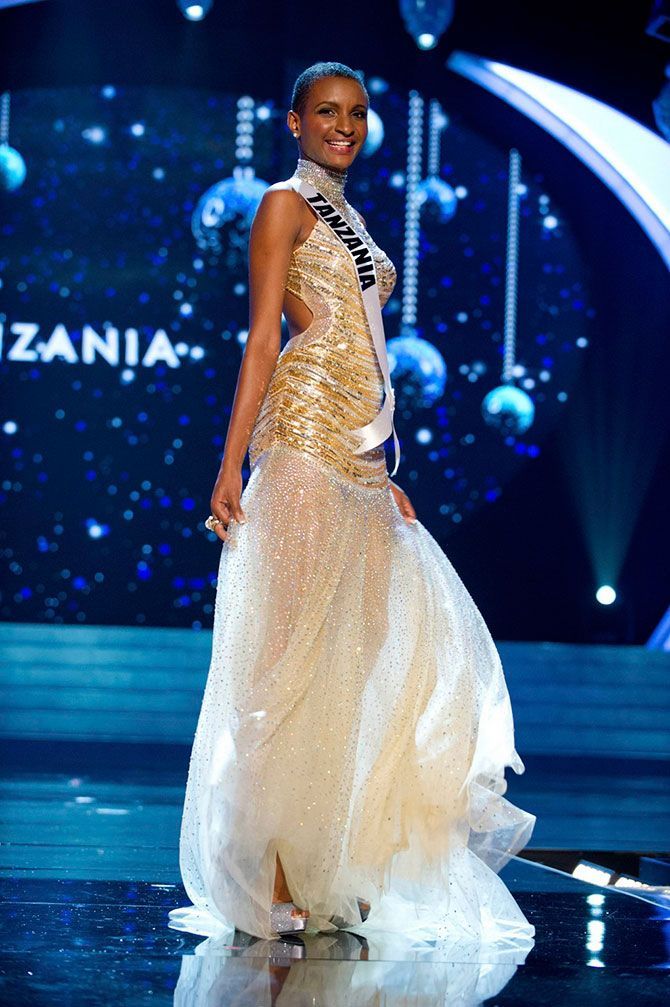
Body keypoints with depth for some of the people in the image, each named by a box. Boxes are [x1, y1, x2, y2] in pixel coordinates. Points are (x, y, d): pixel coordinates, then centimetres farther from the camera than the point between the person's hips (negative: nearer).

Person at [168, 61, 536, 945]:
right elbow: (264, 340, -7)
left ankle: (334, 868, 8)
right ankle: (280, 880, -10)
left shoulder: (350, 222, 24)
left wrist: (386, 474, 19)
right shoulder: (284, 205, 1)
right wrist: (231, 466, -14)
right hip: (304, 441, -8)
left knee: (374, 646, 3)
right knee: (300, 646, -11)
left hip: (360, 456, 8)